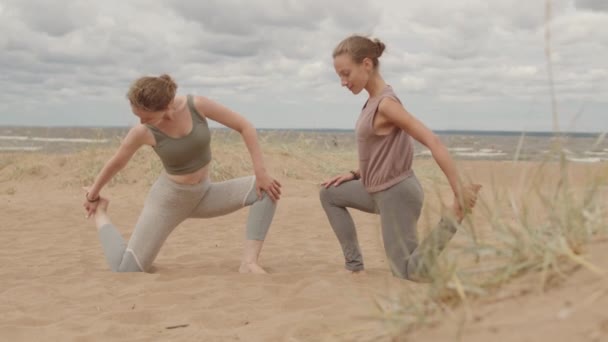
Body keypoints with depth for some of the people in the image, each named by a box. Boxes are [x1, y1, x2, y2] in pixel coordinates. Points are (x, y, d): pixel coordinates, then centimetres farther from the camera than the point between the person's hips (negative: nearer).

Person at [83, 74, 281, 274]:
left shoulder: (197, 105, -20)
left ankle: (249, 263, -25)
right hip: (168, 198, -2)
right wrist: (93, 195, 13)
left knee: (265, 188, -19)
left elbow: (244, 126, -13)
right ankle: (100, 213, 19)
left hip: (203, 195, 2)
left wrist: (261, 172, -19)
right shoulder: (142, 132, -21)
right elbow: (116, 163, -3)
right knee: (124, 273, -9)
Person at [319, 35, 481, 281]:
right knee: (329, 194, 22)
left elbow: (433, 142, -28)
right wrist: (355, 175, 12)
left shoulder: (385, 104, -23)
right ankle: (354, 263, 16)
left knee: (408, 272, -5)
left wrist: (459, 193, -31)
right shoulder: (373, 100, 6)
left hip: (396, 194, -9)